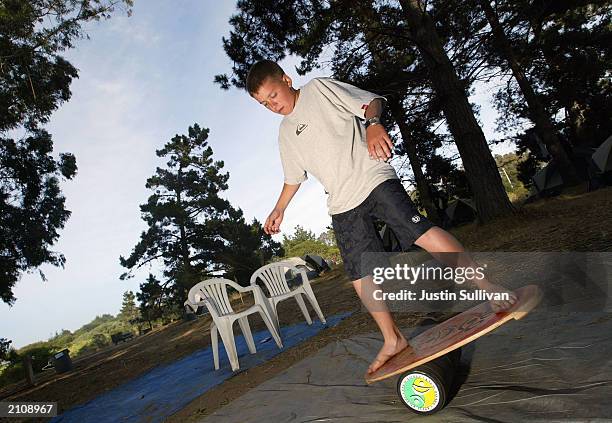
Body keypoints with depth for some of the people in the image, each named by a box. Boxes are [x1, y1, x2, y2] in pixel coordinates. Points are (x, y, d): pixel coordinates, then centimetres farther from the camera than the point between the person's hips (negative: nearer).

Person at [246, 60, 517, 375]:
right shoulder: (285, 133, 21)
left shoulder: (318, 88, 5)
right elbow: (293, 177, 30)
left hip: (372, 179, -5)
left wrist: (373, 124, -23)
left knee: (418, 230, -23)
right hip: (342, 204, 5)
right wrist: (278, 210, 28)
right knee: (359, 274, 0)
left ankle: (484, 285, -12)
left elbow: (371, 101, -2)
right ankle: (392, 339, 12)